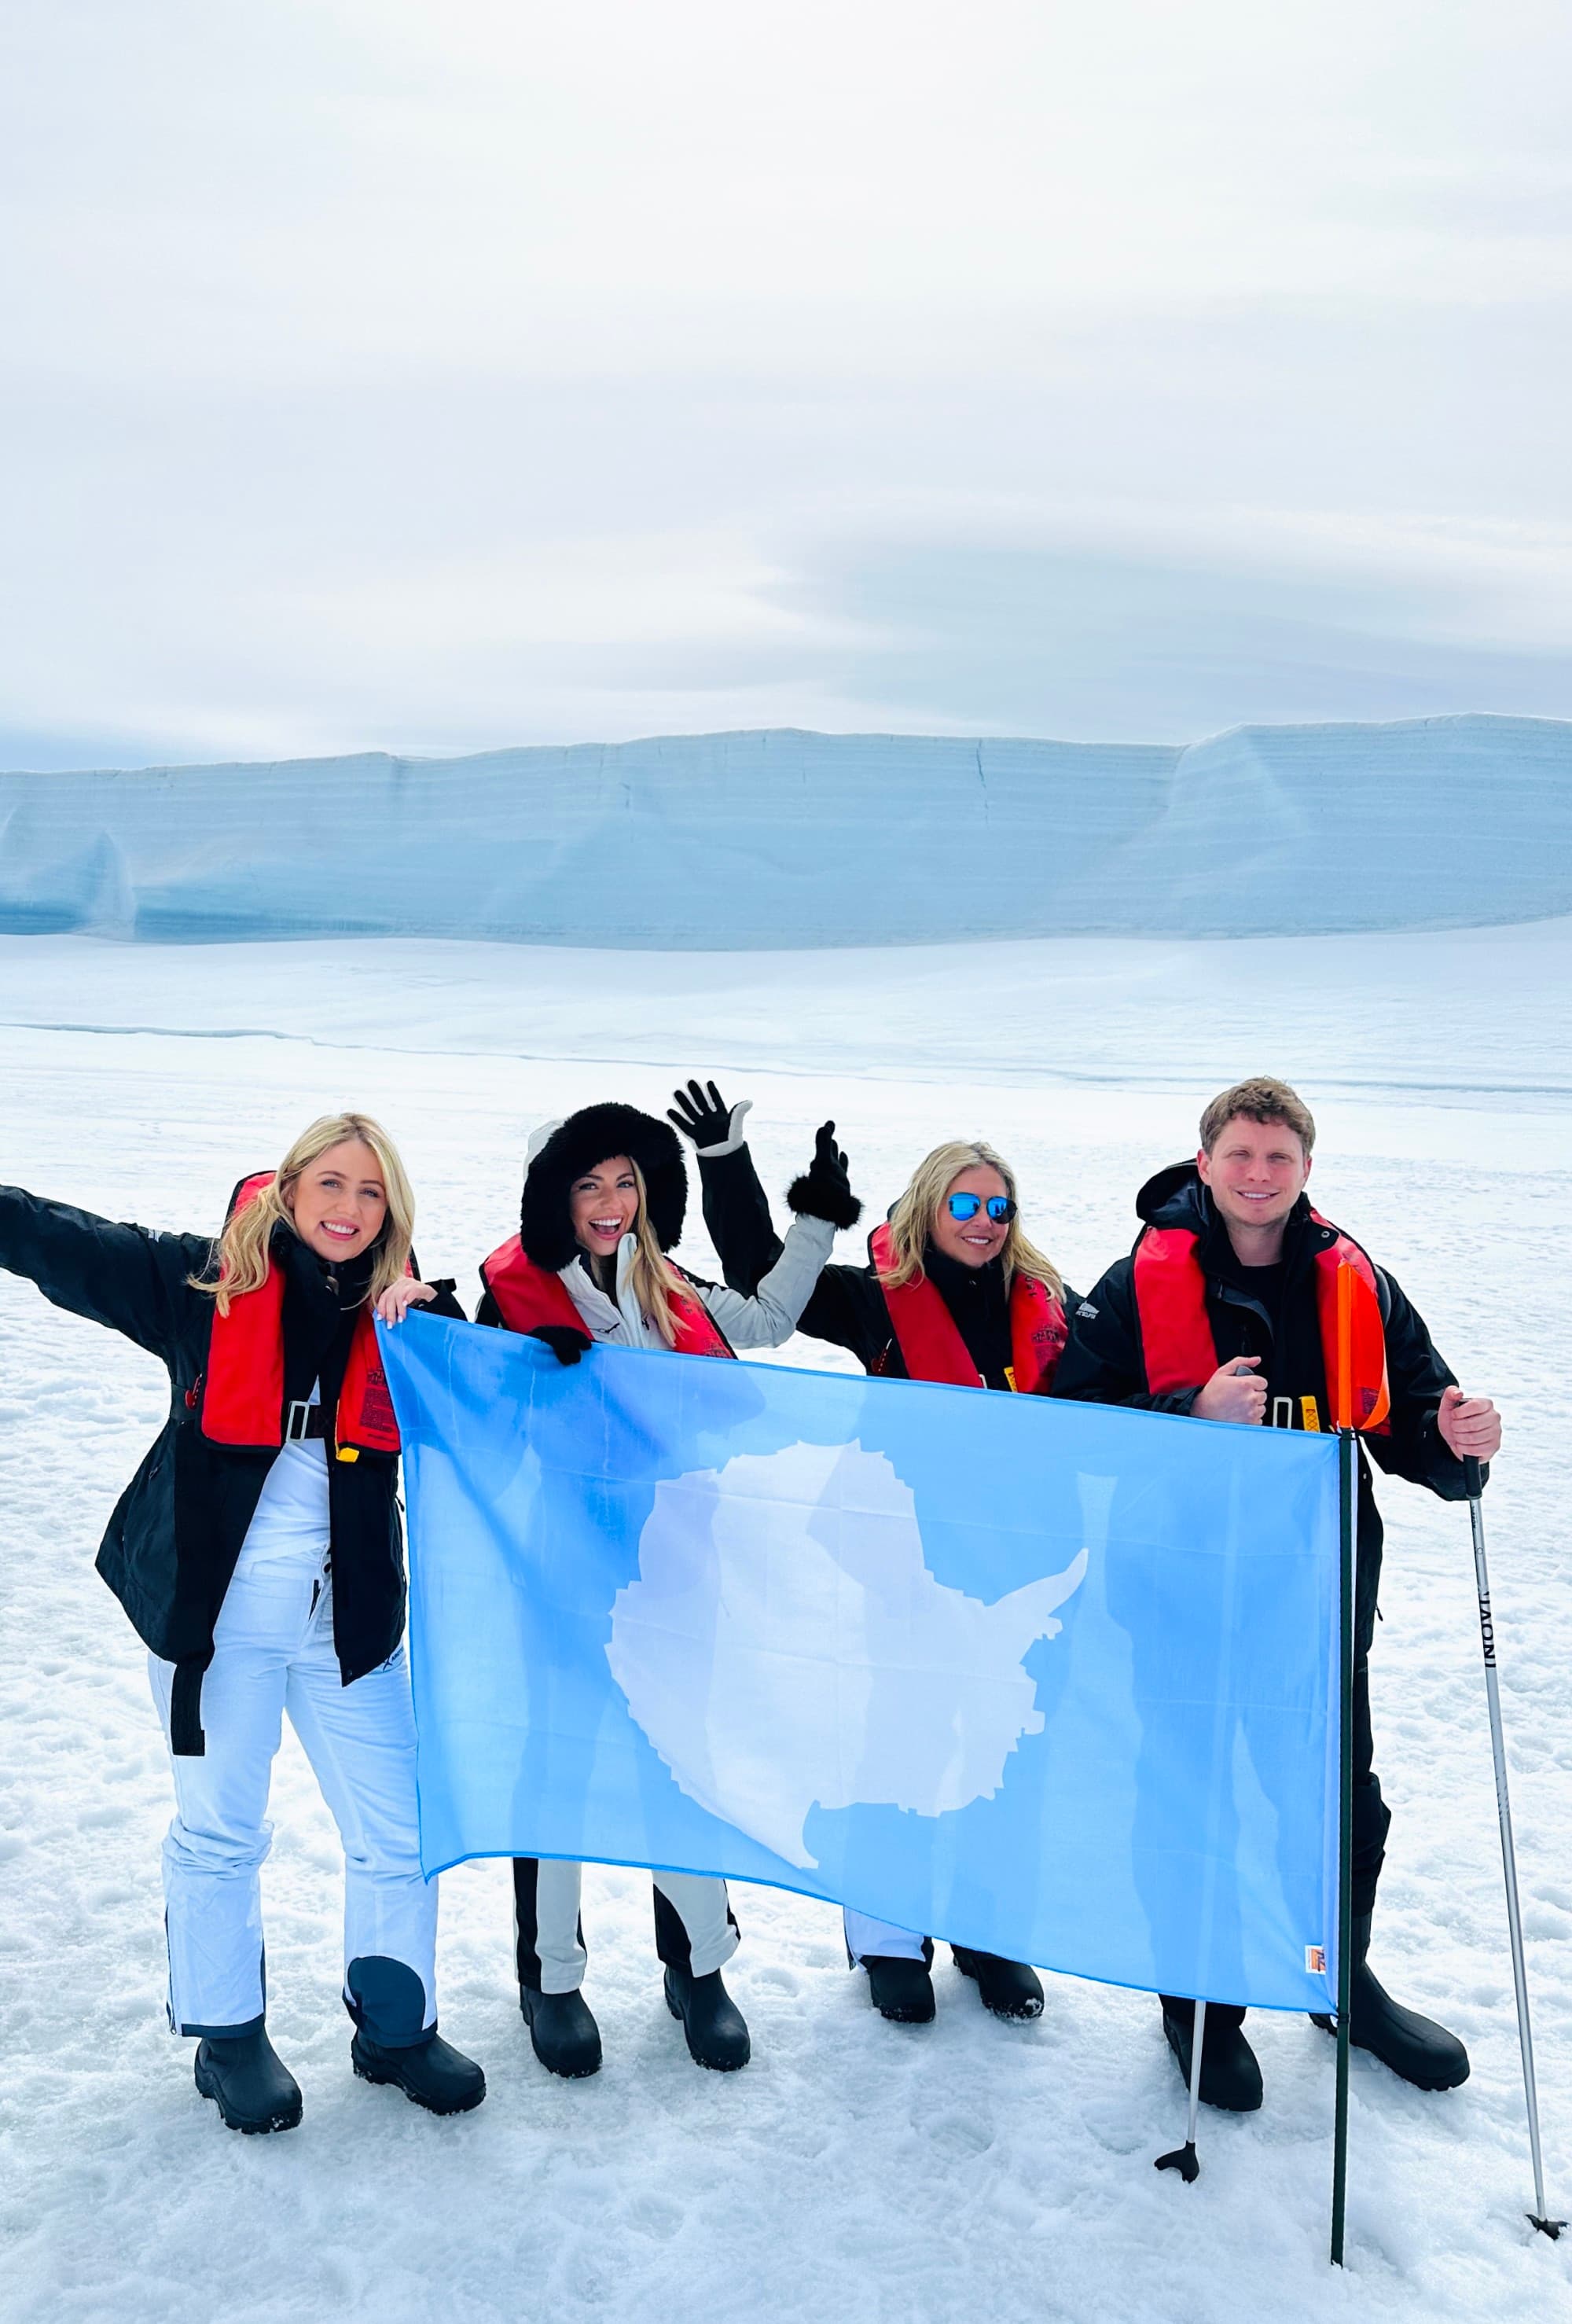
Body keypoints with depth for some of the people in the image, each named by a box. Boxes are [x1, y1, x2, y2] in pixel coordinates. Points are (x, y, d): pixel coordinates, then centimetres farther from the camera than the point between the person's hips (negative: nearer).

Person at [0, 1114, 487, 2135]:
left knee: (398, 1832, 7)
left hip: (347, 1621, 3)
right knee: (220, 1829, 10)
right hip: (215, 1614, -2)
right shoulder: (204, 1282, -6)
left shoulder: (397, 1314, 2)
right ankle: (228, 2035, 32)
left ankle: (397, 2026, 29)